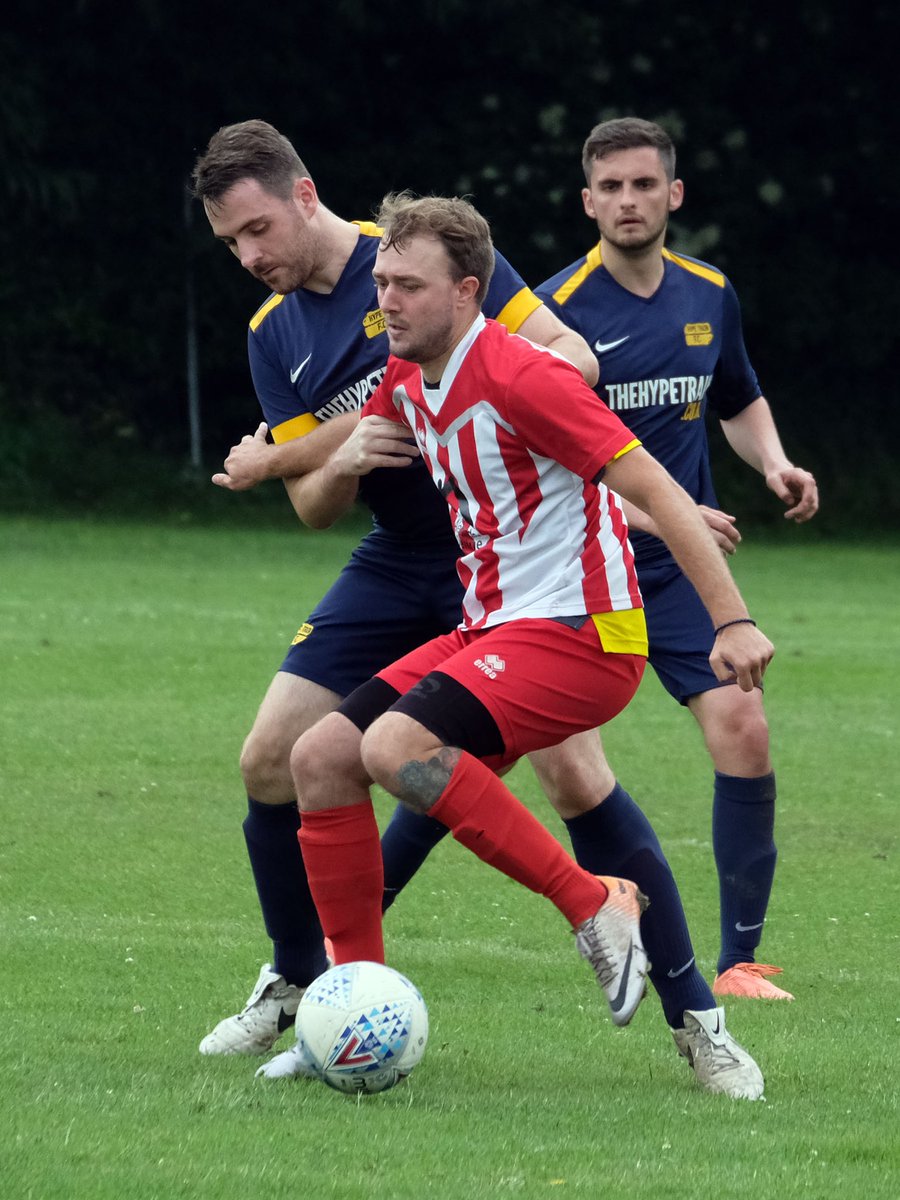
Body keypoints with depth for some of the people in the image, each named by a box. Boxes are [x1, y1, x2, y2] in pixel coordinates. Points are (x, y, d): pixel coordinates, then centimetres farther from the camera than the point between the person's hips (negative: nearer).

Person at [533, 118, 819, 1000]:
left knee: (742, 731, -13)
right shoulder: (557, 310, -12)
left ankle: (738, 960, -3)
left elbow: (740, 402, 23)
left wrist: (773, 463, 2)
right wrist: (653, 514, -26)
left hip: (679, 566, 4)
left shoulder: (709, 296, 5)